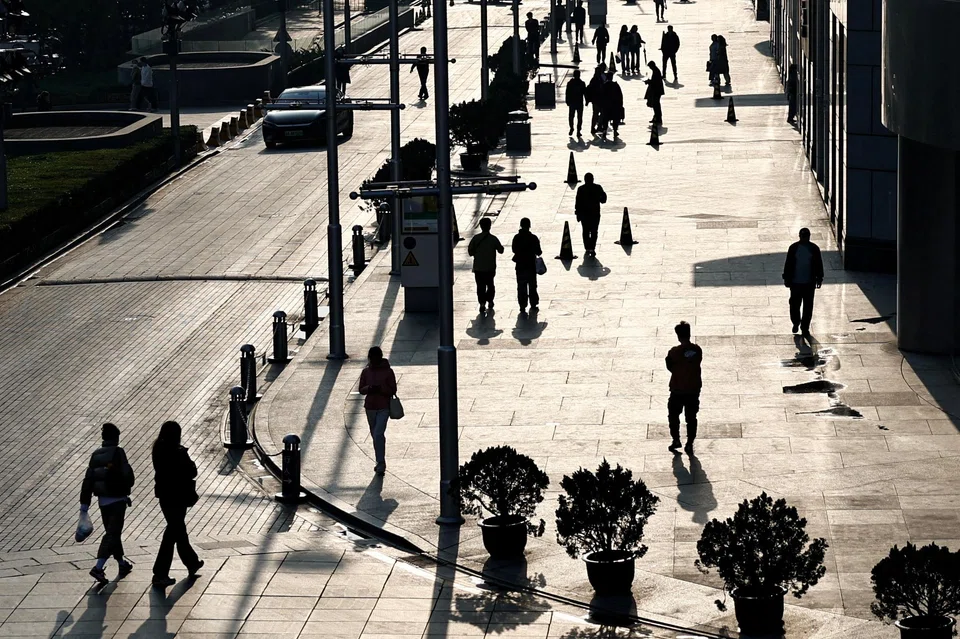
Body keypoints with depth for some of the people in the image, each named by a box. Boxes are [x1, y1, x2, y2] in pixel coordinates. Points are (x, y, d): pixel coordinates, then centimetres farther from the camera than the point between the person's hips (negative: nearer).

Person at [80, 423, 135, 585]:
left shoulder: (96, 455, 5)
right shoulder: (118, 453, -12)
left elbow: (88, 480, 4)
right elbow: (128, 475, -16)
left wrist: (84, 504, 7)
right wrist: (126, 486, 7)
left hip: (102, 499, 6)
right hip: (118, 499, -6)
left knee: (112, 531, 19)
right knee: (113, 534, -6)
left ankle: (122, 564, 32)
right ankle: (98, 568, -19)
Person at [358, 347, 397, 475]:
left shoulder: (388, 372, -6)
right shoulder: (366, 372, 3)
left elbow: (393, 391, -6)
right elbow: (361, 390, 6)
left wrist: (381, 389, -22)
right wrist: (369, 388, -16)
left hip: (384, 408, -5)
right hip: (370, 407, 5)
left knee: (378, 434, -16)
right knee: (375, 435, 13)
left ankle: (381, 464, -13)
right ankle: (380, 463, 26)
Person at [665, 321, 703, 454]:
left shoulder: (674, 352, -16)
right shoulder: (697, 350, -7)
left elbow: (670, 367, -5)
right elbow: (697, 364, 5)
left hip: (678, 389, -3)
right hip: (694, 389, 3)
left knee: (673, 414, 16)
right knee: (691, 417, 11)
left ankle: (676, 439, 12)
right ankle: (690, 444, 10)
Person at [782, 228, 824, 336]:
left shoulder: (814, 249, 0)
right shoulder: (793, 248, -2)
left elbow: (819, 265, 7)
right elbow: (788, 264, 3)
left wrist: (819, 278, 6)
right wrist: (786, 278, 2)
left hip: (809, 283, 0)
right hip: (795, 282, 0)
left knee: (808, 307, 3)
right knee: (794, 305, 5)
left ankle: (805, 328, 13)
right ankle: (796, 323, 29)